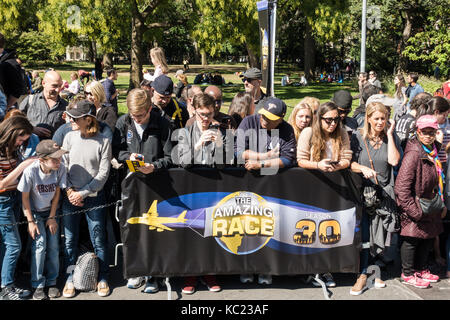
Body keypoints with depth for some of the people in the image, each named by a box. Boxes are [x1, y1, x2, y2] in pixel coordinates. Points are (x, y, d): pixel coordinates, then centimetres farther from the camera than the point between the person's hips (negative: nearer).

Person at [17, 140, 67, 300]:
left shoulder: (61, 169, -22)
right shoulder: (30, 171, -30)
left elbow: (57, 192, -7)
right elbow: (25, 197, -16)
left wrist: (52, 217, -4)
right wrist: (31, 222, -13)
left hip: (50, 210, 3)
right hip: (34, 211, -3)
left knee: (53, 246, -2)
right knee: (40, 243, -13)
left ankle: (51, 282, 15)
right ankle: (38, 285, 1)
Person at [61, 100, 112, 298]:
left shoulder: (103, 141, -8)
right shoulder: (70, 137, 1)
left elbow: (103, 173, -7)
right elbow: (62, 166, 4)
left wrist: (83, 193, -10)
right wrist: (69, 190, -7)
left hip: (94, 197, -3)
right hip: (70, 197, 3)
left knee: (98, 240, 6)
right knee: (70, 239, 10)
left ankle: (102, 278, 22)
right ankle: (70, 278, 25)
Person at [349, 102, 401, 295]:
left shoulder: (391, 138, 6)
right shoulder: (358, 137, 1)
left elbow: (394, 161, -10)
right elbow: (350, 163, -3)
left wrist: (389, 134, -8)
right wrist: (363, 168, -23)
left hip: (384, 191, 2)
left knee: (381, 235, 6)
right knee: (363, 233, -6)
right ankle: (363, 274, 2)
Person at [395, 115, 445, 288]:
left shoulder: (434, 151, 5)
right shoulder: (413, 154, -23)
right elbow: (401, 187, -26)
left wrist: (442, 204, 15)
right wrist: (415, 211, -23)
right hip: (416, 207, -8)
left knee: (428, 238, 19)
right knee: (412, 239, 4)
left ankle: (420, 269, 37)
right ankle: (408, 274, 22)